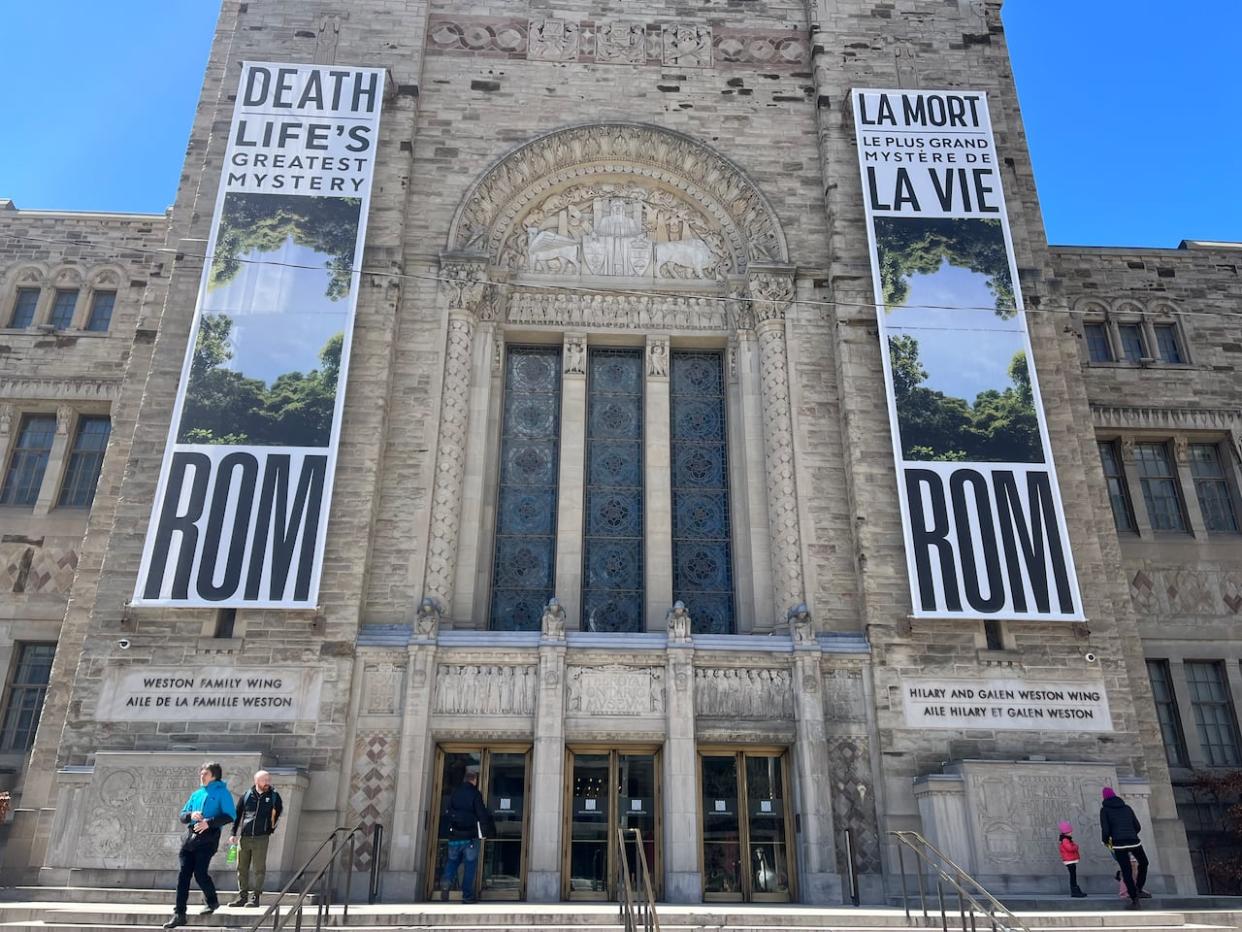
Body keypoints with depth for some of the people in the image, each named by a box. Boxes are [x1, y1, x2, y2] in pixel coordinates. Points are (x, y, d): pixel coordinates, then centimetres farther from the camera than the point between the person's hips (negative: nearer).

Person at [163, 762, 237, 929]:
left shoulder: (222, 792, 0)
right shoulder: (196, 794, 19)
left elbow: (230, 815, -9)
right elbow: (182, 815, 18)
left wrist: (209, 822, -18)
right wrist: (191, 815, -5)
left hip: (208, 836, -6)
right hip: (191, 835, 6)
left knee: (200, 872, -9)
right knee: (184, 874, 0)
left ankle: (212, 901, 17)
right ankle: (179, 914, 4)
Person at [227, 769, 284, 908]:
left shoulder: (274, 796, 1)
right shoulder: (246, 796, 3)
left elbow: (279, 810, 16)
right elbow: (237, 815, 7)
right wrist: (233, 834, 1)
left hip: (261, 838, -2)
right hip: (244, 838, 2)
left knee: (259, 869, -2)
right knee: (242, 868, 8)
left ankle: (255, 896, 4)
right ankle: (242, 896, 18)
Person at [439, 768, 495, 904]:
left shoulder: (454, 793, 5)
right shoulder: (475, 794, -8)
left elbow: (448, 813, 11)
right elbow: (482, 815, -10)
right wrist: (484, 832, 0)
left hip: (454, 836, 3)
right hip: (471, 837, -3)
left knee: (452, 861, 17)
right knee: (470, 866, 6)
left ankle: (446, 882, -8)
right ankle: (467, 896, 4)